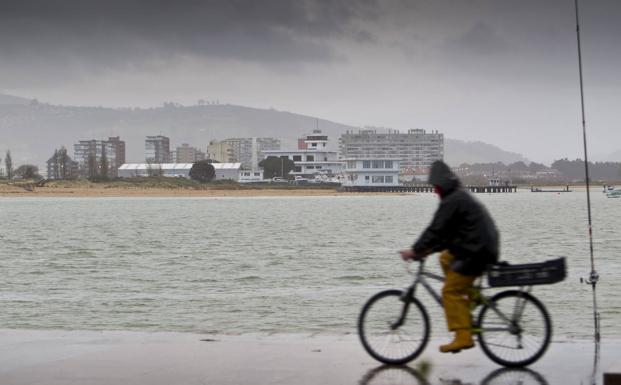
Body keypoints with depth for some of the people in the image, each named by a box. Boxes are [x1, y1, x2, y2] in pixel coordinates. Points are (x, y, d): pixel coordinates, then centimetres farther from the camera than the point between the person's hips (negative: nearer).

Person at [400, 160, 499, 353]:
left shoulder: (452, 201, -12)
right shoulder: (462, 197, 20)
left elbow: (436, 229, -17)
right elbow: (447, 231, 22)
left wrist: (415, 250, -11)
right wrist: (429, 249, 18)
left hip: (476, 251, -10)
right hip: (486, 247, 10)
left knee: (451, 291, -7)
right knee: (446, 258, 26)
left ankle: (463, 337, -13)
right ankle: (470, 295, 21)